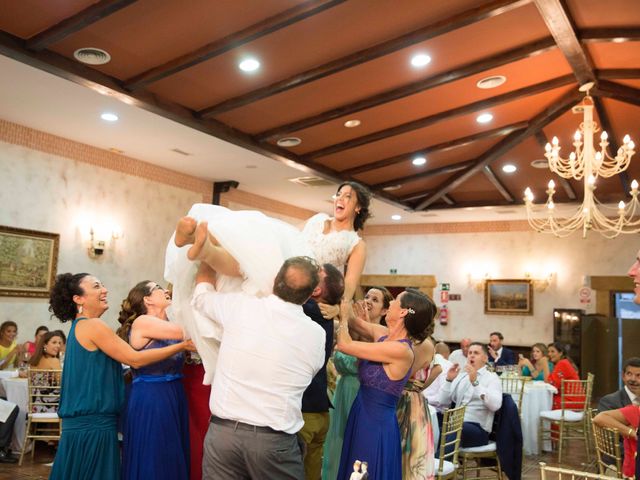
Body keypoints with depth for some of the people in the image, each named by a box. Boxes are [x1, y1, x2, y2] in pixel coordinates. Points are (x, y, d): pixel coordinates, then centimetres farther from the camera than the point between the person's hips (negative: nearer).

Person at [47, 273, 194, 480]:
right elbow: (135, 359, -15)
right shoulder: (93, 325, -14)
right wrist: (182, 346, -13)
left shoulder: (79, 327, 15)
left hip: (82, 422, 10)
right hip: (93, 425, -9)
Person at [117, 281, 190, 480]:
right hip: (150, 399, -8)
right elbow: (188, 331, -18)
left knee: (175, 462, 13)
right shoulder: (142, 322, -12)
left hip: (174, 397, 8)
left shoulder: (168, 325, 14)